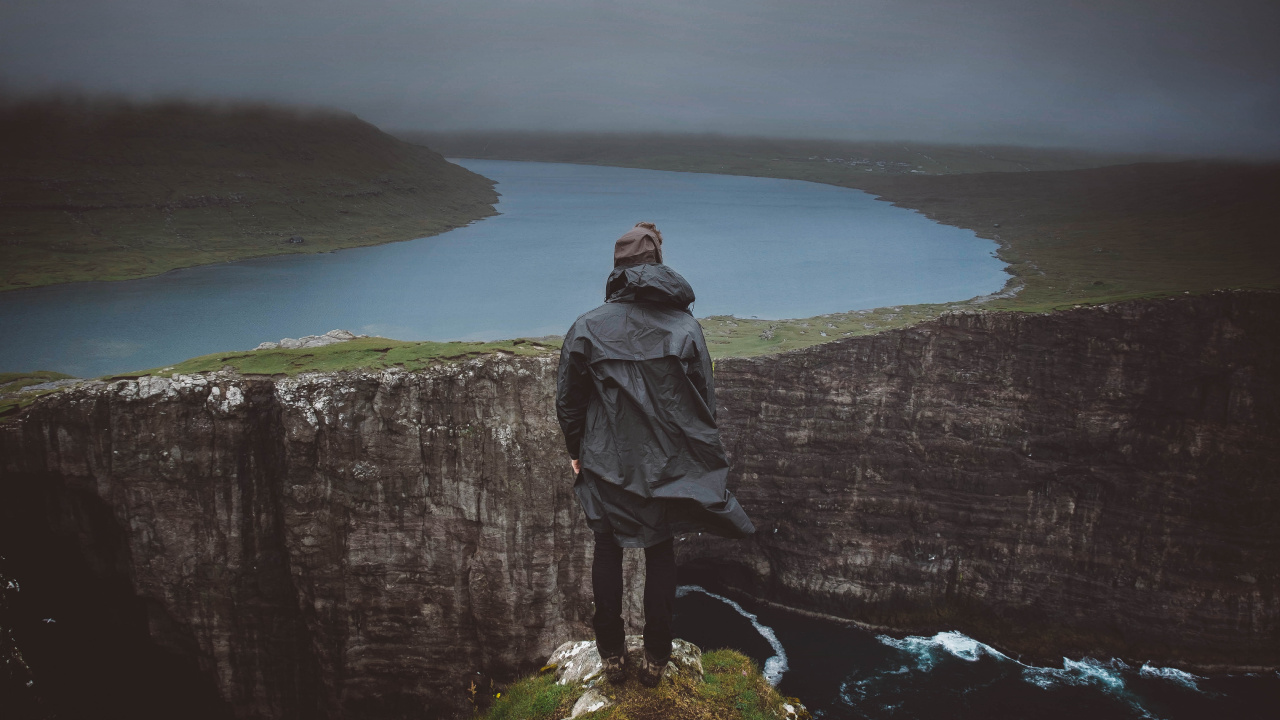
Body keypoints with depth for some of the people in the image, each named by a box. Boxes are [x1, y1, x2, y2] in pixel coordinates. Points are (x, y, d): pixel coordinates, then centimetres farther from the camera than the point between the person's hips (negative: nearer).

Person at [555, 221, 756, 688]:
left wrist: (576, 451, 13)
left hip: (607, 463, 0)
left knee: (608, 551, 16)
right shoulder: (686, 327, -7)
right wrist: (700, 454, 10)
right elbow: (705, 400, -3)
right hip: (669, 465, 1)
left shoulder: (587, 327, -8)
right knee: (661, 553, 14)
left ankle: (612, 655, 25)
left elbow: (568, 400, -2)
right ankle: (656, 658, 23)